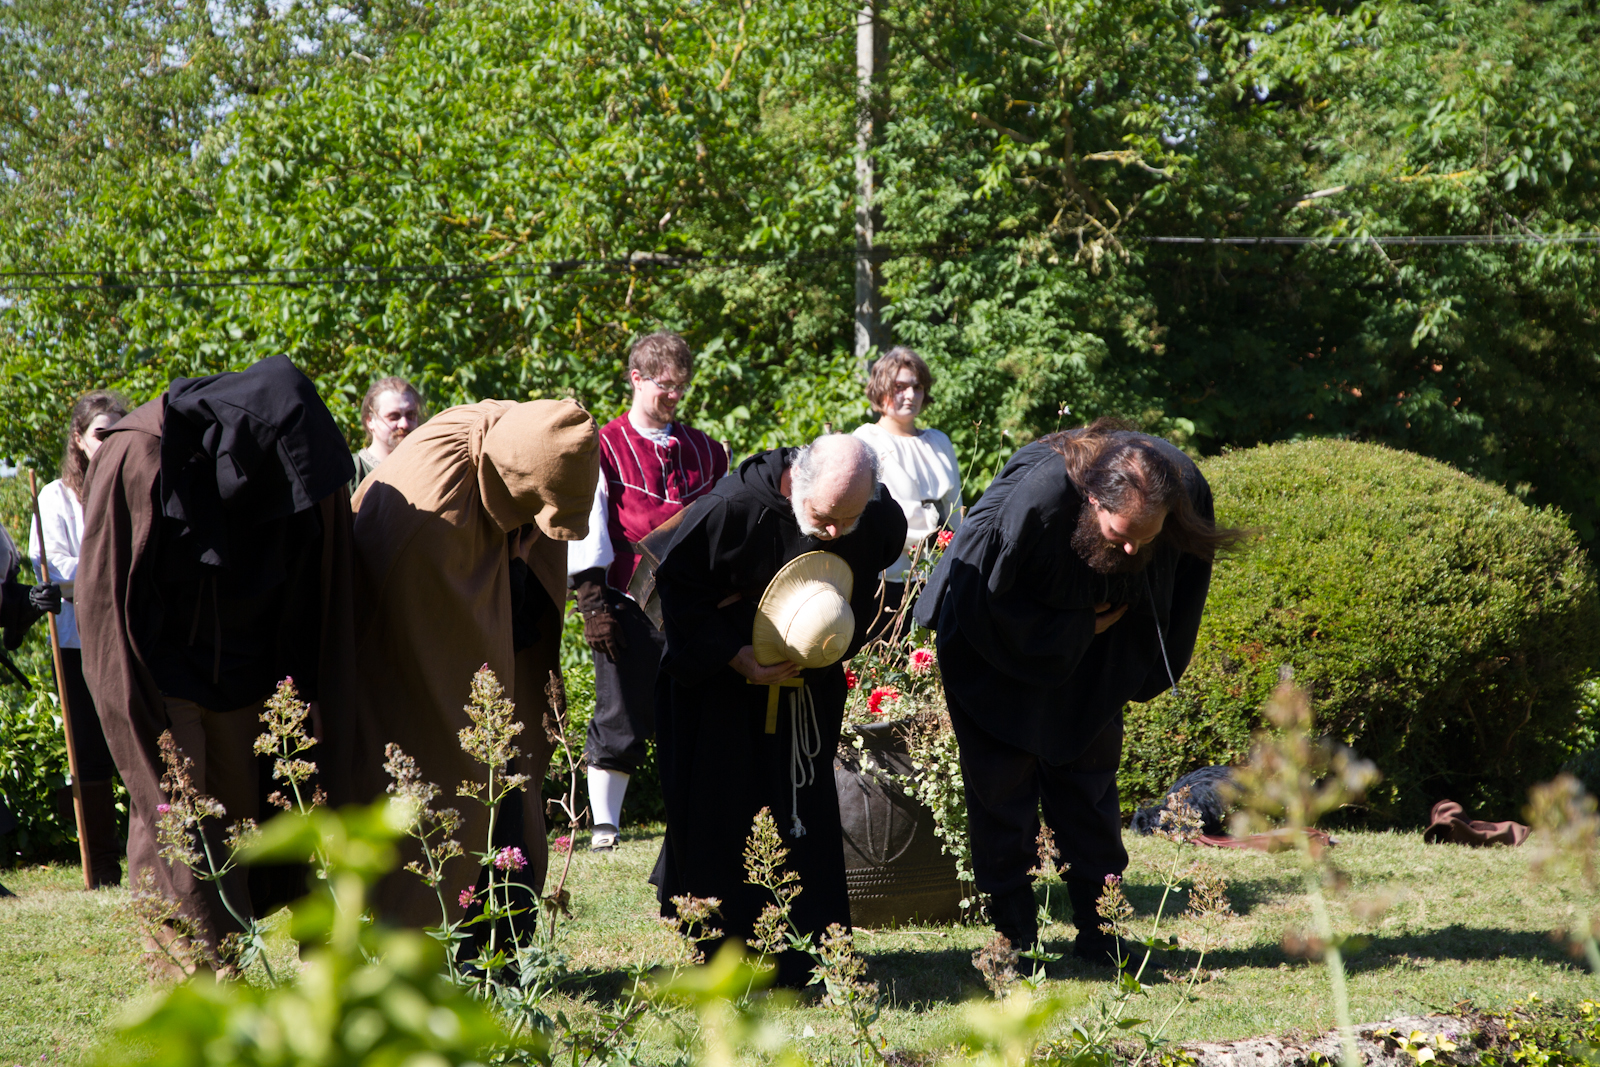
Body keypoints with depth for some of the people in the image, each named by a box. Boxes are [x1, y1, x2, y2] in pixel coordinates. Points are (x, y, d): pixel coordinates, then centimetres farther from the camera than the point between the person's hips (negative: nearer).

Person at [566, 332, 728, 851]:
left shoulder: (704, 451, 14)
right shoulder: (605, 449, 0)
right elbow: (586, 533, -3)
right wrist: (592, 602, -10)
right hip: (628, 607, -4)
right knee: (622, 719, -1)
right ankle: (604, 824, 6)